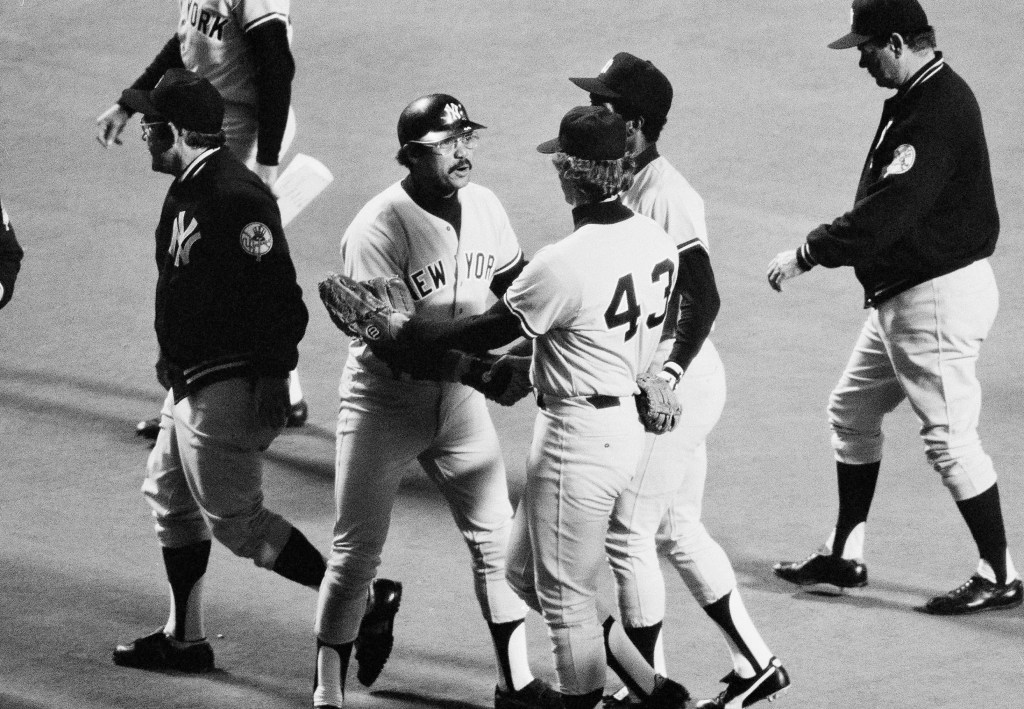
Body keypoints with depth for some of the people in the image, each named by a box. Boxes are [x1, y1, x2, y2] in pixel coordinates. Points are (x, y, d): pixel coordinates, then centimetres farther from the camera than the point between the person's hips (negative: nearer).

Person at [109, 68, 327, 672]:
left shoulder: (236, 198, -22)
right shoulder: (187, 191, 10)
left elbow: (282, 299, -25)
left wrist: (273, 379, -26)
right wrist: (174, 355, 25)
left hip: (231, 389, -11)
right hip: (193, 382, 11)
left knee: (233, 517, -7)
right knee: (170, 493, 19)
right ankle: (185, 639, 29)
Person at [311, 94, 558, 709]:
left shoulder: (484, 207, -1)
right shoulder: (378, 230, -22)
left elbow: (518, 288, 11)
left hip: (460, 398, 6)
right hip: (387, 399, -5)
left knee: (496, 537, 8)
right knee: (357, 553, 0)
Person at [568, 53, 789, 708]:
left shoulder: (665, 196, -20)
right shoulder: (627, 188, 9)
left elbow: (703, 299, -26)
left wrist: (670, 373, -34)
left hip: (676, 384, -10)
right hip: (673, 385, 10)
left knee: (628, 534, -1)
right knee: (677, 531, 17)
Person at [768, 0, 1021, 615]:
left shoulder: (939, 112, -23)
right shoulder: (917, 97, 9)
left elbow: (886, 214, -28)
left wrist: (806, 255, -20)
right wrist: (815, 251, 4)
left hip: (940, 298, -11)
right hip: (900, 297, 11)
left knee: (949, 437, -5)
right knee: (852, 410, 17)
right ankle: (846, 557, 27)